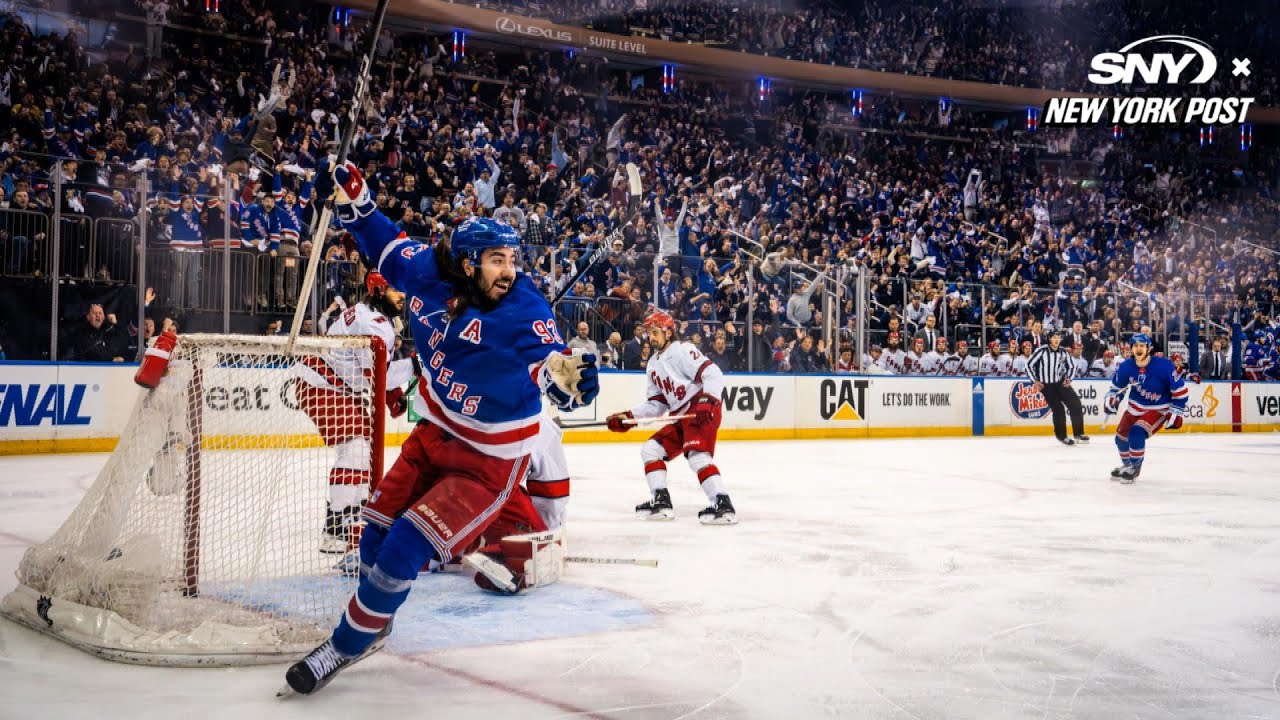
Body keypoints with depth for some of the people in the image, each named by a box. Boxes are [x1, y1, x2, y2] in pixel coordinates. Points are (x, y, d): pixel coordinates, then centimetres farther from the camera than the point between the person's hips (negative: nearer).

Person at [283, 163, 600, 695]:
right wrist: (353, 200, 0)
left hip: (489, 460, -6)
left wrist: (568, 377, -59)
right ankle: (373, 627, 45)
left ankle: (347, 645, 12)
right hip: (434, 433, 6)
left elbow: (552, 369, -38)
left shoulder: (525, 313, -25)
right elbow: (388, 245, 9)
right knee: (377, 536, 17)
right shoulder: (429, 273, -11)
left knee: (404, 551, -12)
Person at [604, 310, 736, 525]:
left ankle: (723, 506, -31)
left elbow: (713, 374, -17)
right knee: (651, 449, 6)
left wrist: (707, 401, -30)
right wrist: (628, 417, 10)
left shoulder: (681, 350, -7)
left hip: (702, 411, -10)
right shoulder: (653, 364, 19)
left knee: (697, 454, -27)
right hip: (680, 417, 10)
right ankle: (661, 502, 6)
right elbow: (656, 404, 20)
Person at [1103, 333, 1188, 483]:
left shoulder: (1163, 365, -24)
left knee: (1136, 434, -23)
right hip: (1135, 407, 6)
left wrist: (1176, 411, -16)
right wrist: (1111, 399, -8)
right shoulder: (1126, 366, -11)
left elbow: (1179, 389, -16)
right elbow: (1116, 386, 8)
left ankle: (1135, 467, 1)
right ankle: (1127, 465, 36)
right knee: (1121, 437, 7)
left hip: (1158, 409, -5)